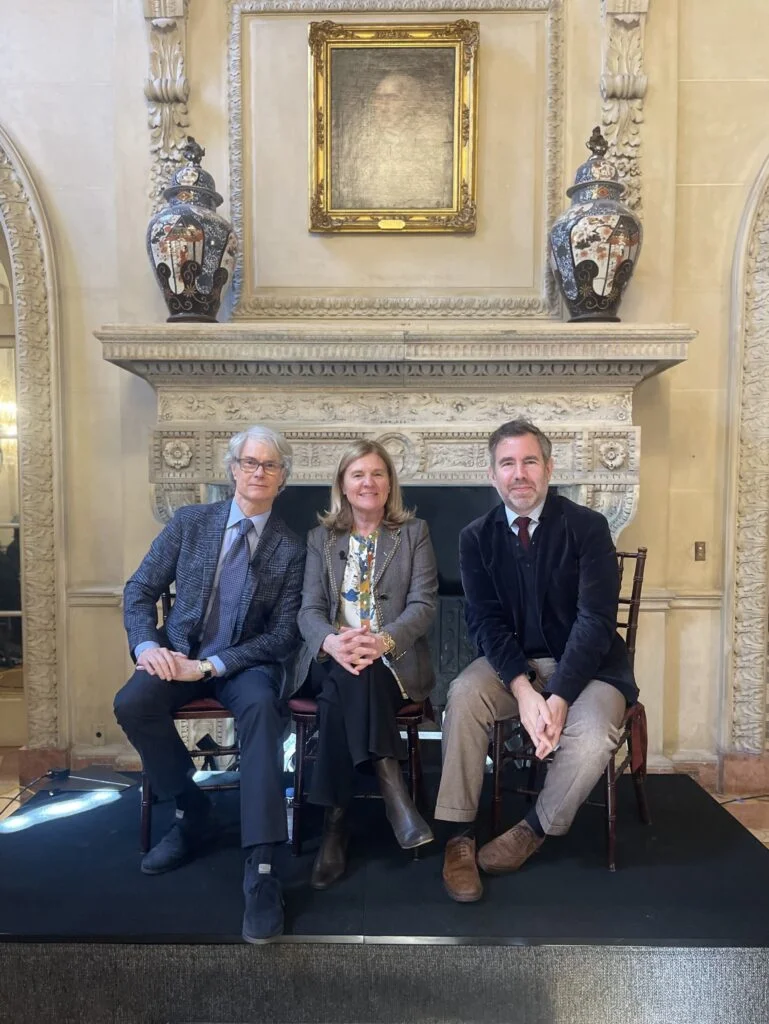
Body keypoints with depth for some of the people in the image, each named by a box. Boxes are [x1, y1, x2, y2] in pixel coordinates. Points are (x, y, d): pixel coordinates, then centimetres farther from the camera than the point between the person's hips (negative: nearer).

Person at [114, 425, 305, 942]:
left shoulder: (292, 548, -1)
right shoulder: (190, 521, 5)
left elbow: (284, 634, -5)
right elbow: (139, 590, 6)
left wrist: (211, 665, -17)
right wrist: (147, 644, -15)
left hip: (245, 662, -2)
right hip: (179, 652, 3)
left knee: (262, 707, -35)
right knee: (132, 702, -28)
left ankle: (262, 868, -33)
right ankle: (193, 813, -4)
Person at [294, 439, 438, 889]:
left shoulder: (415, 532, 8)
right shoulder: (321, 537, 13)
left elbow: (424, 604, -4)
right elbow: (310, 609, 2)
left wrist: (382, 641, -26)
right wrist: (332, 642, -24)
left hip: (394, 660, -1)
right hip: (333, 658, 2)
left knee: (343, 692, -33)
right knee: (348, 676, -34)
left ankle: (337, 823, -29)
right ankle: (394, 792, -37)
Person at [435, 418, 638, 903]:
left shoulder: (588, 526, -10)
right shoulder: (477, 537, -1)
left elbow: (596, 620, -16)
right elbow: (486, 622, -7)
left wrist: (559, 699, -27)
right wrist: (523, 690, -24)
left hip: (585, 664, -1)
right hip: (513, 663, 2)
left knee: (591, 737, -30)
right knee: (464, 693, -27)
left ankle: (534, 829, 0)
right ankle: (459, 836, -13)